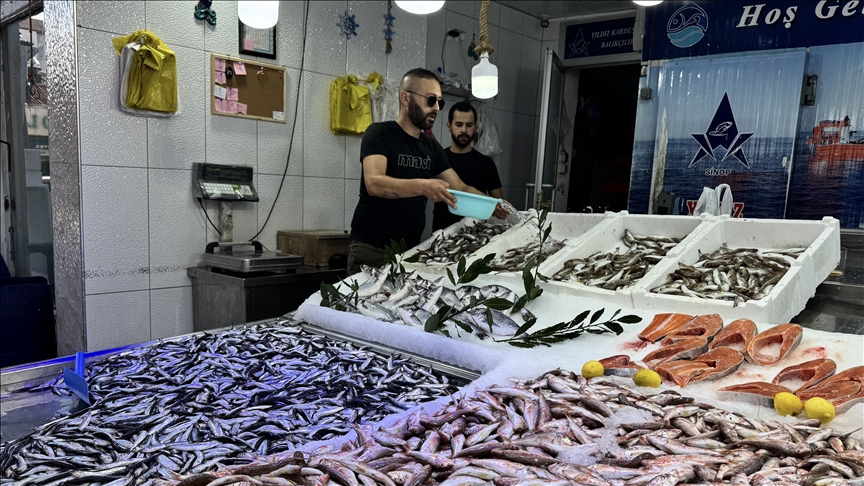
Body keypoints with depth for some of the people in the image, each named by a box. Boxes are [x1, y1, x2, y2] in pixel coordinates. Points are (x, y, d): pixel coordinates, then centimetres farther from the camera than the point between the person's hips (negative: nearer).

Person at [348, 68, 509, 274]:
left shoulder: (432, 147, 11)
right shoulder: (379, 133, -9)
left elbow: (461, 188, 11)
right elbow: (374, 183, -24)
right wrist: (422, 186, -39)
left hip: (411, 249, 6)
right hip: (371, 249, -6)